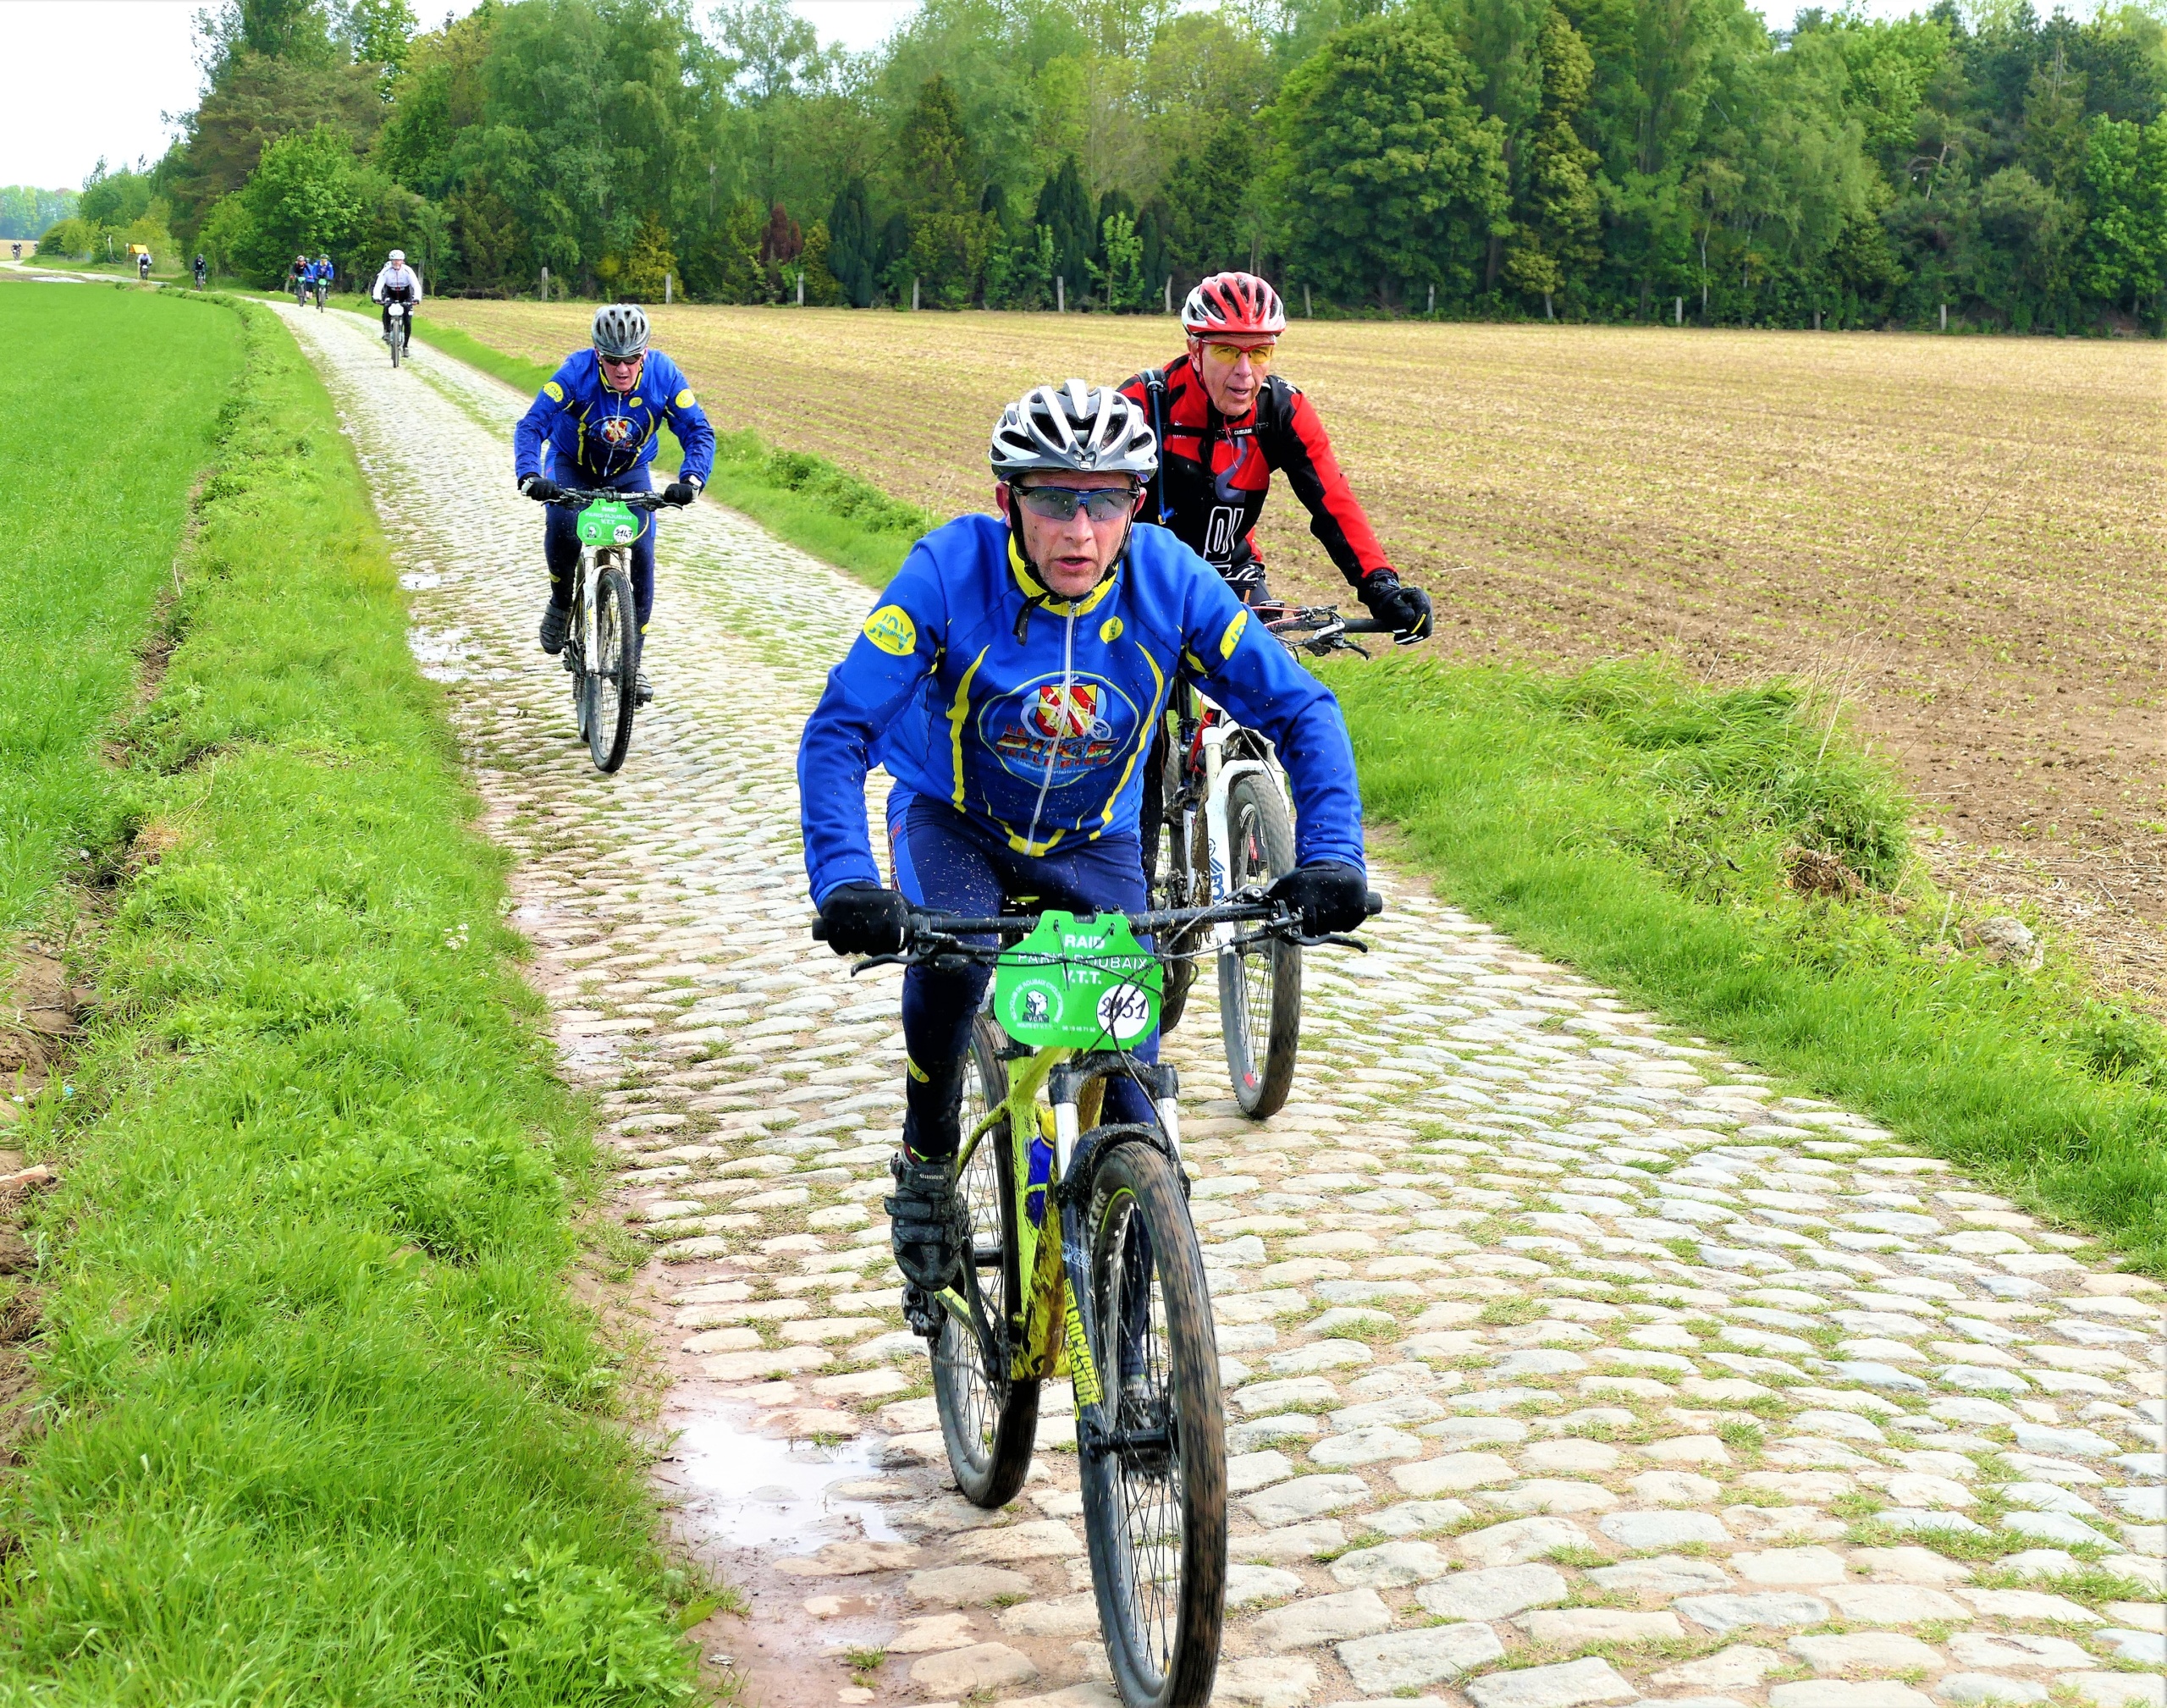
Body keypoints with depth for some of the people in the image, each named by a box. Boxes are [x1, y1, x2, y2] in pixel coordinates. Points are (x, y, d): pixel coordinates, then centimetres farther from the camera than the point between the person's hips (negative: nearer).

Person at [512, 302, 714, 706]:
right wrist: (529, 477, -49)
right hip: (572, 466, -2)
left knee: (641, 553, -12)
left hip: (629, 474, 2)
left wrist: (690, 480, -40)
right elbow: (531, 425, -31)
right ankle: (561, 602, 1)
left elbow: (698, 432, -22)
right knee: (563, 528, -30)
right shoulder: (576, 372, -29)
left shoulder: (664, 375, -24)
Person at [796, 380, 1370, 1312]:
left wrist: (1329, 856, -32)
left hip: (1092, 844, 2)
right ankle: (927, 1164, -7)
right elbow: (839, 730, -30)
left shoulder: (1169, 580, -23)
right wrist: (844, 882, -45)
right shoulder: (950, 571, -28)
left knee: (1131, 1075, -9)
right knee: (948, 958, -34)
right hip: (953, 822, -2)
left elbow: (1300, 710, -17)